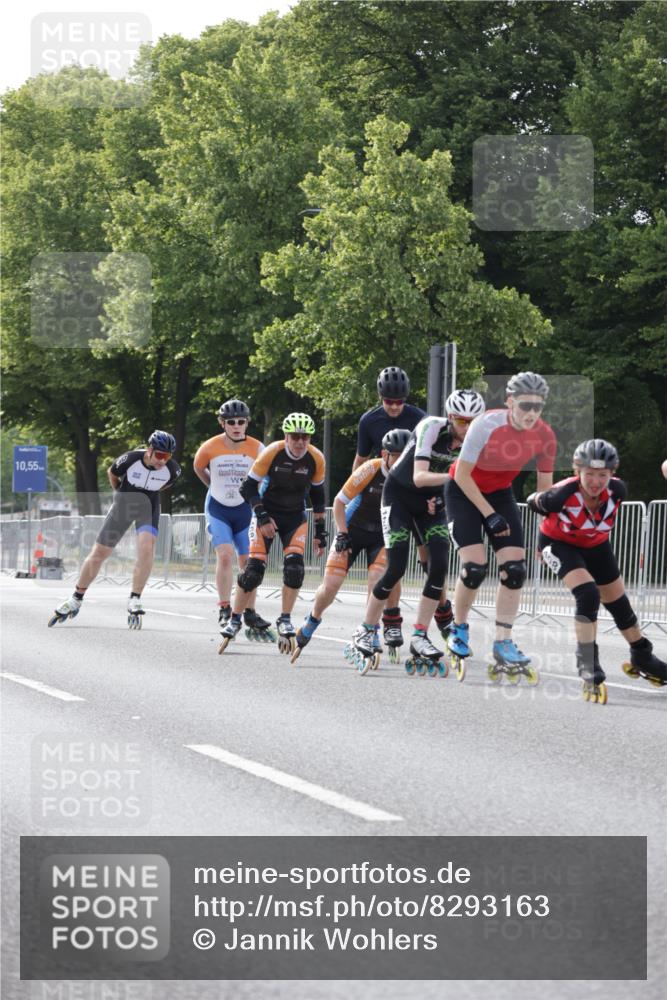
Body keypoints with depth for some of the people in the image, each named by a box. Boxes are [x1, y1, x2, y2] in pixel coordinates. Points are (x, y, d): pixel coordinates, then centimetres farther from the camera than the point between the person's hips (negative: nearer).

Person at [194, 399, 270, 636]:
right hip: (218, 509, -2)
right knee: (225, 555, -19)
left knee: (248, 562, 3)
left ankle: (250, 614, 13)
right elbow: (199, 468, 9)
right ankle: (224, 610, -12)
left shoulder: (257, 449, -11)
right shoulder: (210, 448, -12)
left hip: (244, 510, 2)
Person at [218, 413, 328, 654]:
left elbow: (317, 496, 5)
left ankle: (285, 621, -3)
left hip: (295, 517, 2)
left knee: (295, 566, -18)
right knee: (254, 568, -12)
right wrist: (262, 517, -22)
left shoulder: (316, 459, -10)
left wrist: (320, 532, 4)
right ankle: (234, 621, 3)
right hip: (267, 513, -2)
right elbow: (248, 487, -13)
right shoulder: (272, 453, -19)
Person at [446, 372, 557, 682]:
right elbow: (462, 475, -21)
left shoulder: (544, 436, -18)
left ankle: (503, 644, 0)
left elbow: (545, 486, -4)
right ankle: (459, 630, 7)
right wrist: (490, 515, -20)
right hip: (464, 491, -4)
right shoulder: (487, 425, -30)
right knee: (474, 566, -17)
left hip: (500, 493, 4)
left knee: (515, 568, -9)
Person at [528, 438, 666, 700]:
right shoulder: (562, 496, -39)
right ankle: (588, 667, -16)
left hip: (595, 546, 5)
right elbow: (533, 502, -18)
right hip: (559, 544, -4)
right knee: (587, 595, -27)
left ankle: (642, 659, 38)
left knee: (619, 603, 15)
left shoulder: (617, 490, -28)